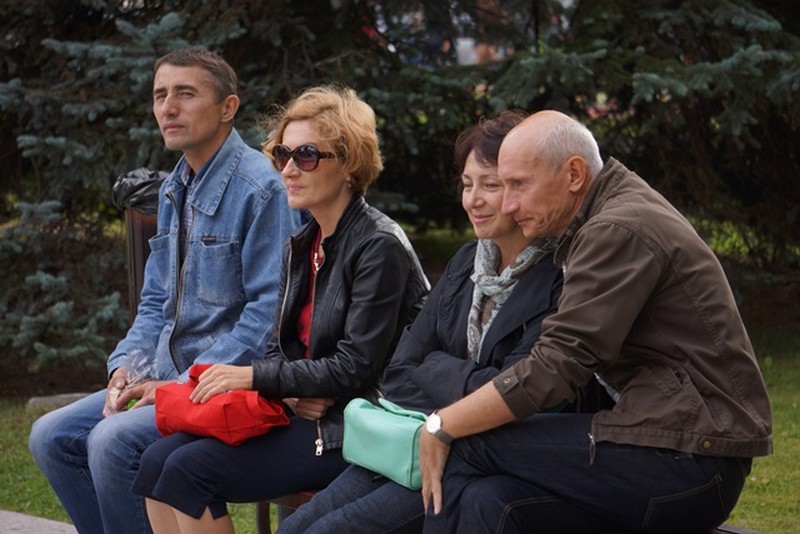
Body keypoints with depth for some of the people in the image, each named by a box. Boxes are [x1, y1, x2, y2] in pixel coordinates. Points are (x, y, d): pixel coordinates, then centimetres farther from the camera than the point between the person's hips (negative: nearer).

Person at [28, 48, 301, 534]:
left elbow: (270, 310, -19)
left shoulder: (261, 188, -14)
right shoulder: (175, 190, 15)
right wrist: (127, 365, 2)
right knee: (52, 438, 0)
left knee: (113, 441, -27)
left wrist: (184, 385, -19)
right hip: (167, 375, 9)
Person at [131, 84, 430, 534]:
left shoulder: (380, 247, -13)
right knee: (158, 460, -8)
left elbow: (355, 370, -17)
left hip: (350, 430, -8)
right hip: (302, 413, 8)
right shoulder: (301, 246, 14)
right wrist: (290, 393, -7)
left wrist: (254, 376, -13)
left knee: (190, 469, -20)